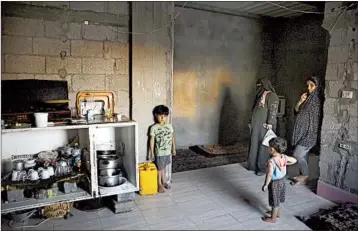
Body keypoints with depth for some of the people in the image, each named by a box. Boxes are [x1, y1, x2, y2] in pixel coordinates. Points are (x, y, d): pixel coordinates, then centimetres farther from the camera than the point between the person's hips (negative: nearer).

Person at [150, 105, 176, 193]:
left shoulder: (169, 126, -1)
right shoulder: (154, 128, -13)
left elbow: (172, 138, 8)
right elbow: (152, 141, -10)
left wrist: (174, 149, 10)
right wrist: (152, 153, -10)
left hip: (168, 152, 4)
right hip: (159, 153, -4)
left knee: (163, 167, 21)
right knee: (159, 169, 10)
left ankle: (163, 182, 37)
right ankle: (159, 184, 27)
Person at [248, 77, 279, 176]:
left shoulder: (271, 95, -8)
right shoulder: (259, 95, 18)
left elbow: (273, 110, -16)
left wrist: (269, 124, -22)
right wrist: (251, 122, 20)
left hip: (264, 126, -8)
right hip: (256, 125, 8)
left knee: (263, 146, -2)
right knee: (254, 145, 12)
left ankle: (262, 168, 6)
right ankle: (253, 165, 23)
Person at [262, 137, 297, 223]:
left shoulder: (271, 161, -31)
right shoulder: (284, 157, -9)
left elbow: (270, 174, -33)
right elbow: (294, 160, 4)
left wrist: (266, 185, -22)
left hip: (274, 183, -8)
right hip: (281, 181, 8)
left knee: (274, 201, 10)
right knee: (277, 200, 27)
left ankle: (273, 218, 27)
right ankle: (277, 213, 47)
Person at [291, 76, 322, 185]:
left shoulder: (318, 100, -11)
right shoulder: (307, 98, 11)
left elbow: (316, 119, -13)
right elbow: (296, 111, 9)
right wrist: (300, 101, -4)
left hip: (310, 133, -7)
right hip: (302, 132, 7)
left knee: (297, 155, -8)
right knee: (302, 155, 13)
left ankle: (305, 177, 8)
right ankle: (302, 175, 25)